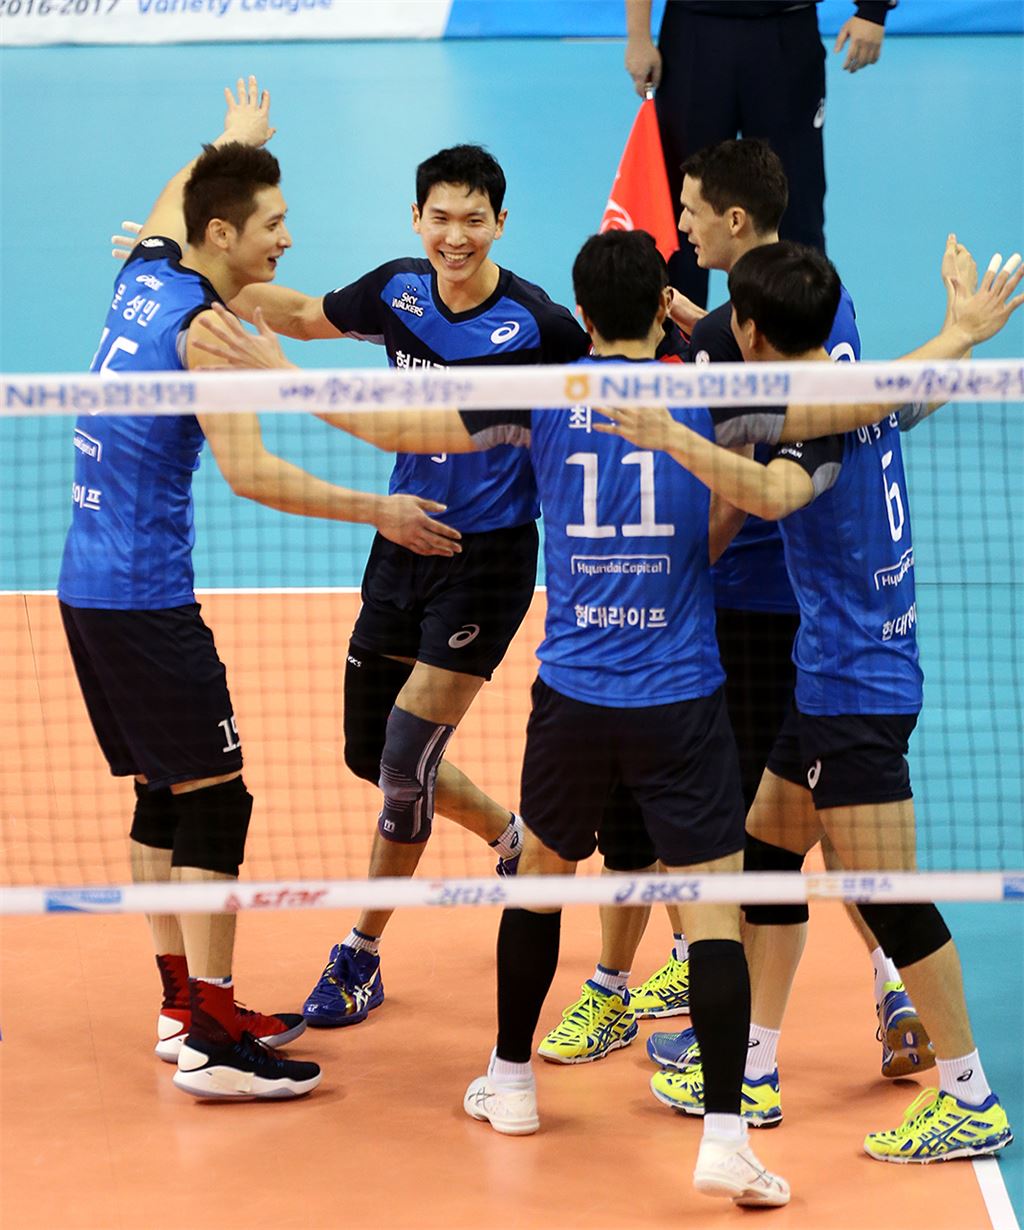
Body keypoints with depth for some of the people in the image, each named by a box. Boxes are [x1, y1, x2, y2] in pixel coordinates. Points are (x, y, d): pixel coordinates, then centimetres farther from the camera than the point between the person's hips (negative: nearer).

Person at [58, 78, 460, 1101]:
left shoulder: (144, 274, 9)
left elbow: (173, 201, 34)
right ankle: (211, 1042, -7)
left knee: (161, 797, 15)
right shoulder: (205, 325, -15)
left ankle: (184, 1005, 21)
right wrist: (377, 512, -15)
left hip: (88, 586, 9)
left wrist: (230, 144, 51)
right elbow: (250, 472, -21)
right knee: (214, 801, -7)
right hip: (146, 597, -9)